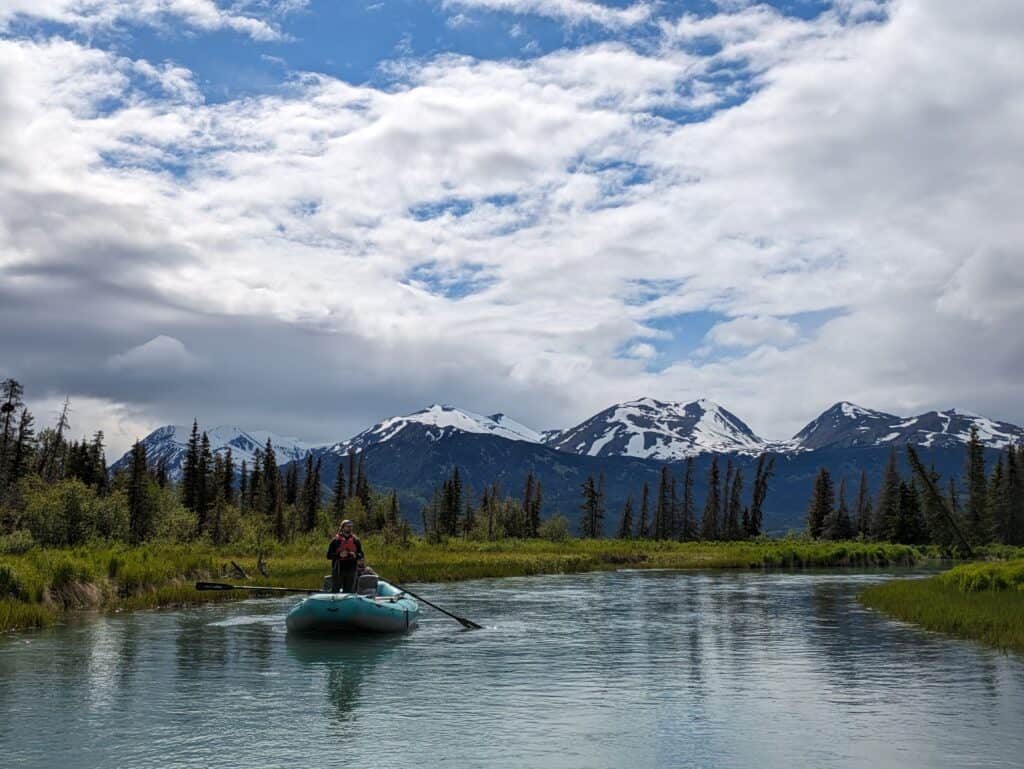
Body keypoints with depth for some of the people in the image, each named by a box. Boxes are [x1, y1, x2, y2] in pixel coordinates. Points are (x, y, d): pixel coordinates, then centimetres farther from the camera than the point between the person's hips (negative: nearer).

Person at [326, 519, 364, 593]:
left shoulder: (356, 540, 7)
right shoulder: (336, 540, -1)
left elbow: (361, 554, 12)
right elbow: (329, 556, -2)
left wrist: (356, 555, -10)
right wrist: (339, 555, -18)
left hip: (351, 571, 3)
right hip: (338, 571, -3)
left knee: (349, 592, 8)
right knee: (335, 591, -2)